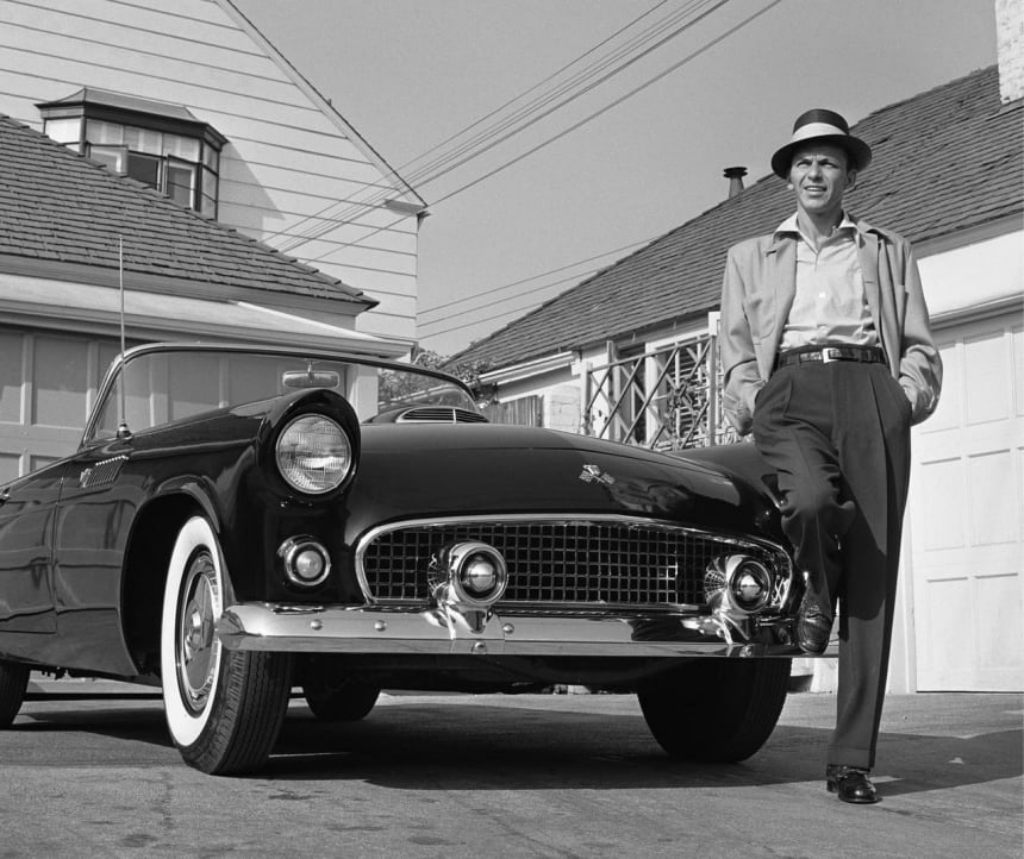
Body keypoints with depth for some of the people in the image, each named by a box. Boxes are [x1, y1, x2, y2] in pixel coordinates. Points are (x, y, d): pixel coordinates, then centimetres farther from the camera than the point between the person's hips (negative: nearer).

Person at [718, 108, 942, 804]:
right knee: (810, 499, -36)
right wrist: (749, 401, -1)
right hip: (792, 389, -1)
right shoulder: (752, 256, 26)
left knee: (874, 581, -9)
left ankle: (853, 760, -5)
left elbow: (921, 344, 19)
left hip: (873, 395, 1)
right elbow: (736, 347, 18)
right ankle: (814, 590, 1)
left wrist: (910, 393, -1)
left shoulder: (890, 252, 26)